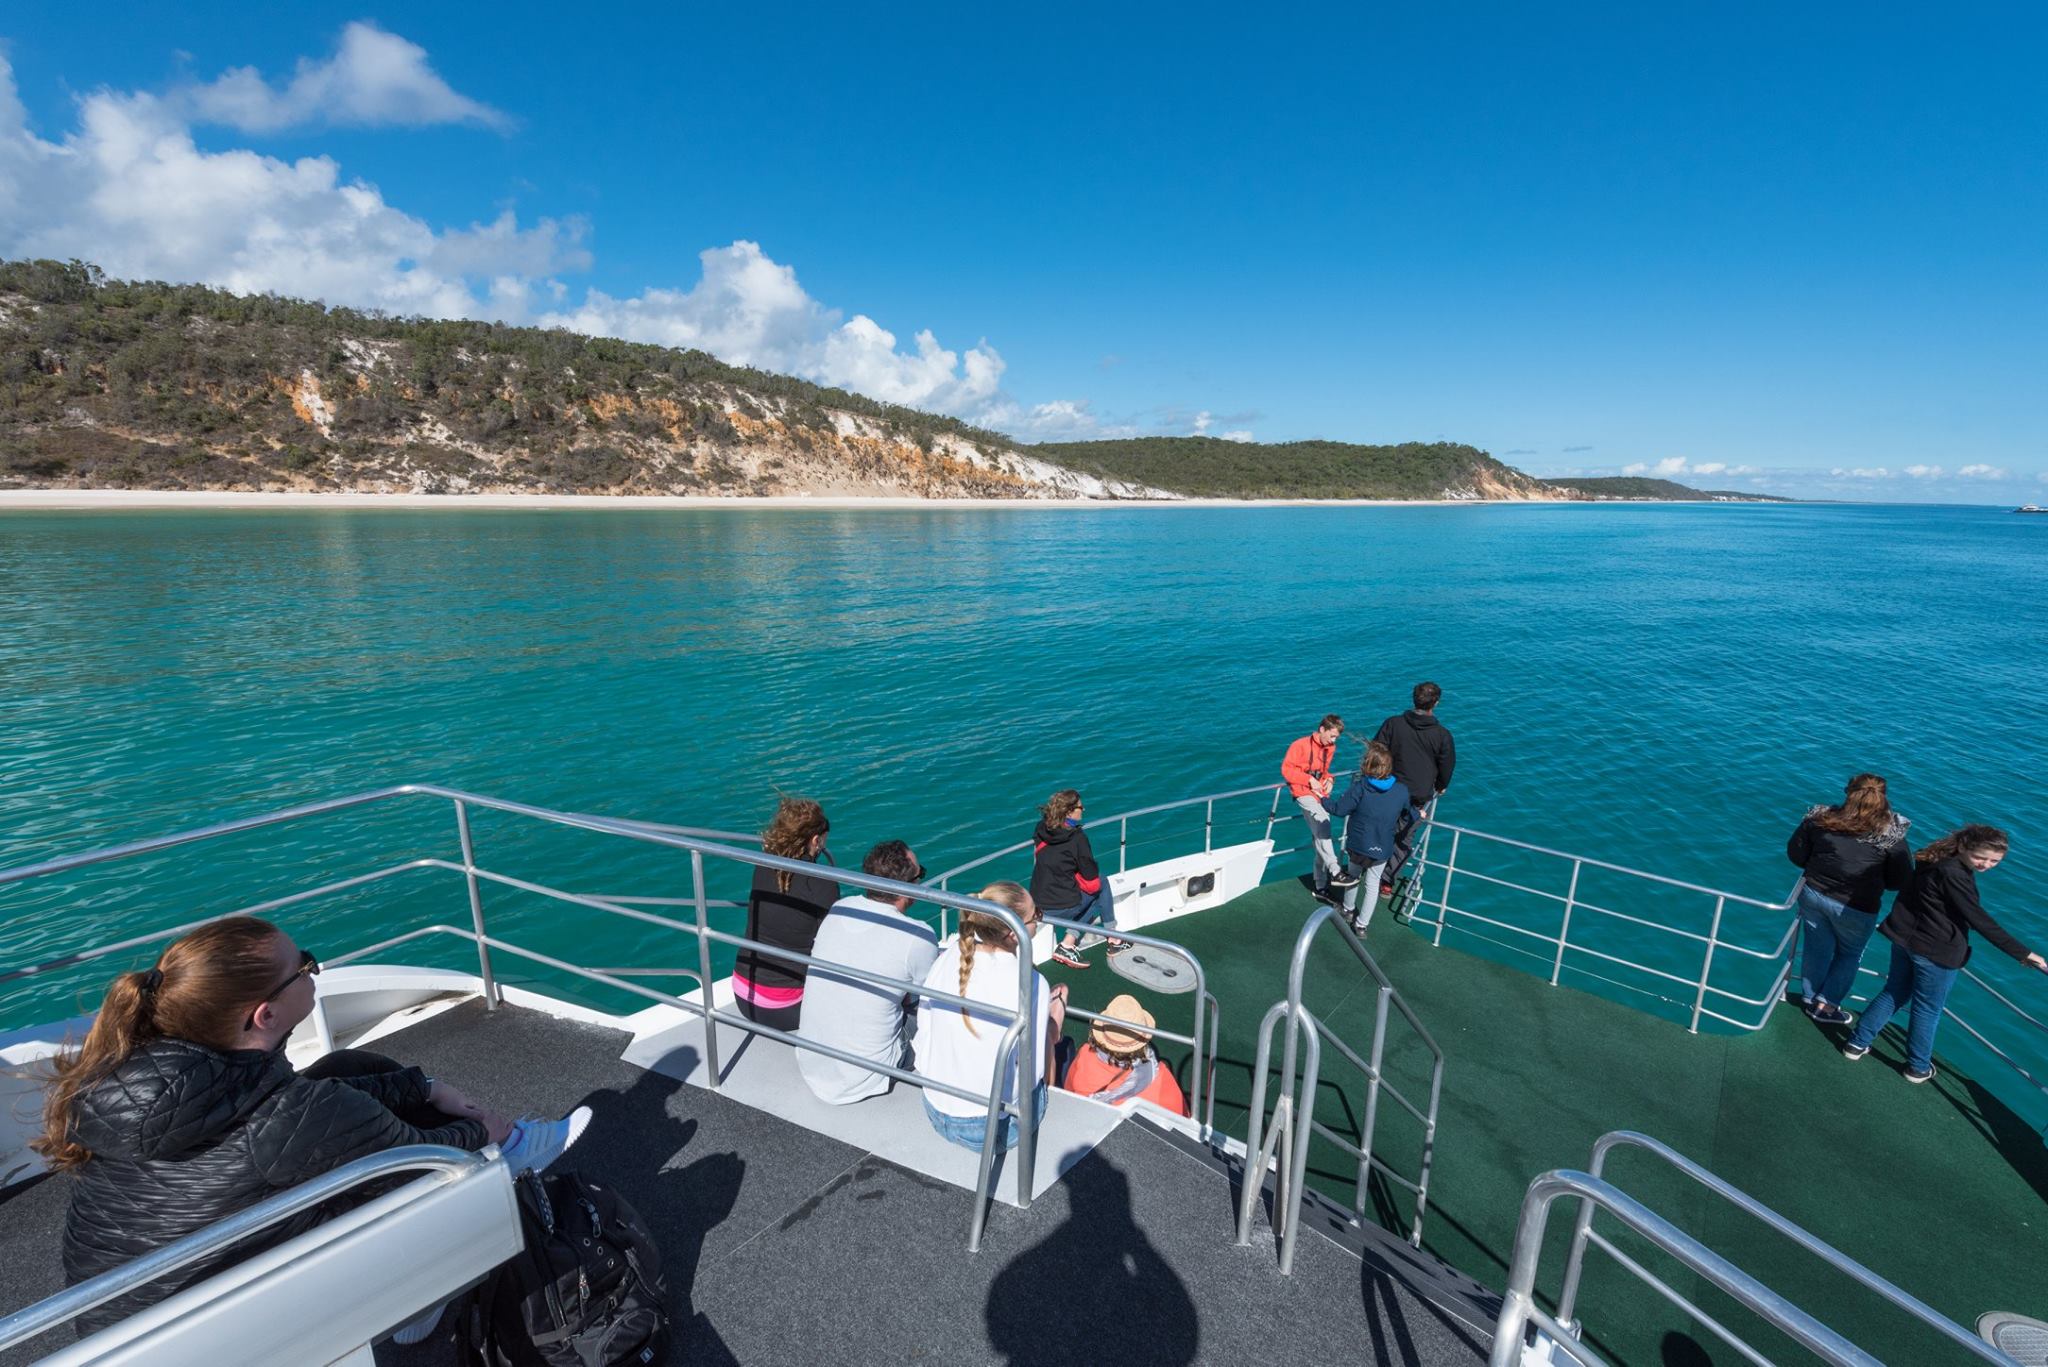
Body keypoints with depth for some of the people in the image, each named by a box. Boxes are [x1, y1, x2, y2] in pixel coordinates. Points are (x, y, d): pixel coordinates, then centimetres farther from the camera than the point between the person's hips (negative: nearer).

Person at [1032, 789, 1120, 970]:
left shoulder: (1041, 830, 2)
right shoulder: (1077, 838, -16)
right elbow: (1092, 884, -10)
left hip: (1038, 907, 6)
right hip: (1063, 907, -6)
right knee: (1102, 883, 18)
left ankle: (1068, 942, 11)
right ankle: (1113, 939, 26)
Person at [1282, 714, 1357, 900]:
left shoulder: (1330, 748, 10)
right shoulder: (1301, 745, -11)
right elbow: (1286, 769, -11)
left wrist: (1329, 780, 1)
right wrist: (1309, 780, -18)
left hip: (1321, 794, 7)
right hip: (1303, 793, -7)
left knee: (1321, 836, 7)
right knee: (1322, 823, -31)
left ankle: (1321, 886, 16)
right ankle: (1335, 873, -35)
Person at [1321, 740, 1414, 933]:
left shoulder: (1360, 787, -21)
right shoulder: (1401, 790, -11)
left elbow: (1339, 810, -17)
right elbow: (1409, 814, 8)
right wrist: (1418, 814, 32)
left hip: (1357, 845, -1)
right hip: (1382, 850, 1)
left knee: (1354, 876, 24)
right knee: (1372, 885, 15)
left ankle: (1348, 909, 44)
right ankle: (1362, 924, 22)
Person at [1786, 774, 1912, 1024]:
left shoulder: (1821, 819, -9)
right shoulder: (1891, 835, -14)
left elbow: (1795, 854, 0)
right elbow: (1902, 880, -8)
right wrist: (1874, 878, 11)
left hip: (1814, 894, 2)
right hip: (1856, 908, -2)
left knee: (1817, 949, 19)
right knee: (1849, 955, 21)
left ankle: (1810, 997, 34)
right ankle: (1826, 1006, 24)